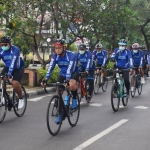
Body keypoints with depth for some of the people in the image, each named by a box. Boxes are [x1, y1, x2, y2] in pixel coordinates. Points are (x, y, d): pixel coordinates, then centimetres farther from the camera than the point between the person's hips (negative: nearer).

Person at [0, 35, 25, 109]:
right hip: (7, 67, 5)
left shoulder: (15, 49, -28)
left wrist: (10, 72, -52)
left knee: (15, 83, -26)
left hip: (18, 68, -4)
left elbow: (13, 61, -41)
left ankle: (21, 99, -2)